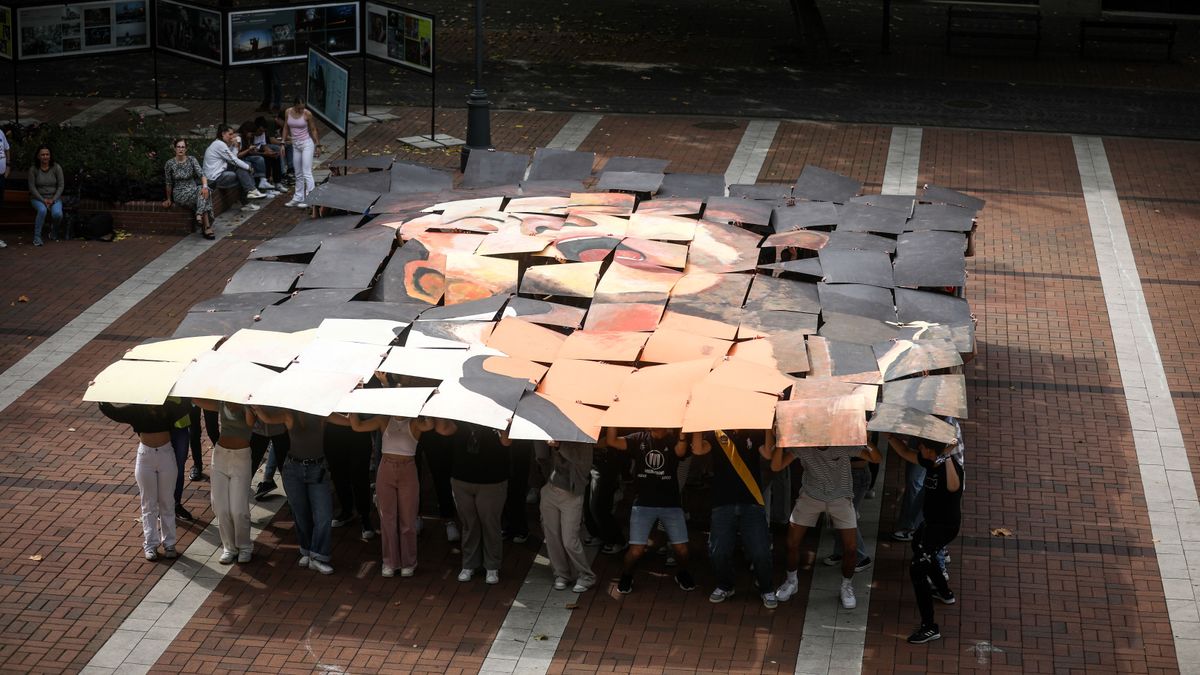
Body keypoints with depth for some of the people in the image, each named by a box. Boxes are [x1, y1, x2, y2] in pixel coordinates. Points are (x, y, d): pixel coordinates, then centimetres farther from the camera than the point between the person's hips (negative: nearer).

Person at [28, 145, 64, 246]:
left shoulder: (56, 168, -5)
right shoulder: (33, 169, -6)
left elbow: (61, 186, -2)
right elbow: (32, 187, -5)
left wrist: (53, 200, -13)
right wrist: (43, 200, -14)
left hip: (54, 197, 1)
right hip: (38, 198, -1)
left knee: (57, 213, -29)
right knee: (42, 210, -35)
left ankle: (53, 231, 6)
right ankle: (37, 237, -21)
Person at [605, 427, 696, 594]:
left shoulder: (673, 440, -1)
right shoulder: (639, 439, 2)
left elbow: (680, 451, -25)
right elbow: (611, 441, -10)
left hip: (670, 504, 0)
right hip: (643, 503, 0)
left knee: (681, 549, -2)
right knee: (636, 549, -8)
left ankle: (682, 574, 30)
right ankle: (626, 576, 22)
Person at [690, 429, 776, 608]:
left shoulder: (755, 433, 8)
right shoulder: (717, 434, 8)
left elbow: (767, 454, -9)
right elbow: (698, 450, -9)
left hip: (752, 501, -1)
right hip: (723, 502, 1)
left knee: (760, 551, -4)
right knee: (718, 551, 1)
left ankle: (767, 590, 15)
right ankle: (724, 586, 25)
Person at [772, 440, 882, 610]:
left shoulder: (843, 445, -25)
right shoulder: (802, 446, -23)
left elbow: (875, 458, -27)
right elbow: (776, 466, -28)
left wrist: (867, 441, -48)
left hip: (840, 498, -1)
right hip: (810, 496, 1)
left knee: (851, 546, -8)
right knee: (792, 542, -1)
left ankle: (847, 587, 18)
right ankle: (791, 582, 26)